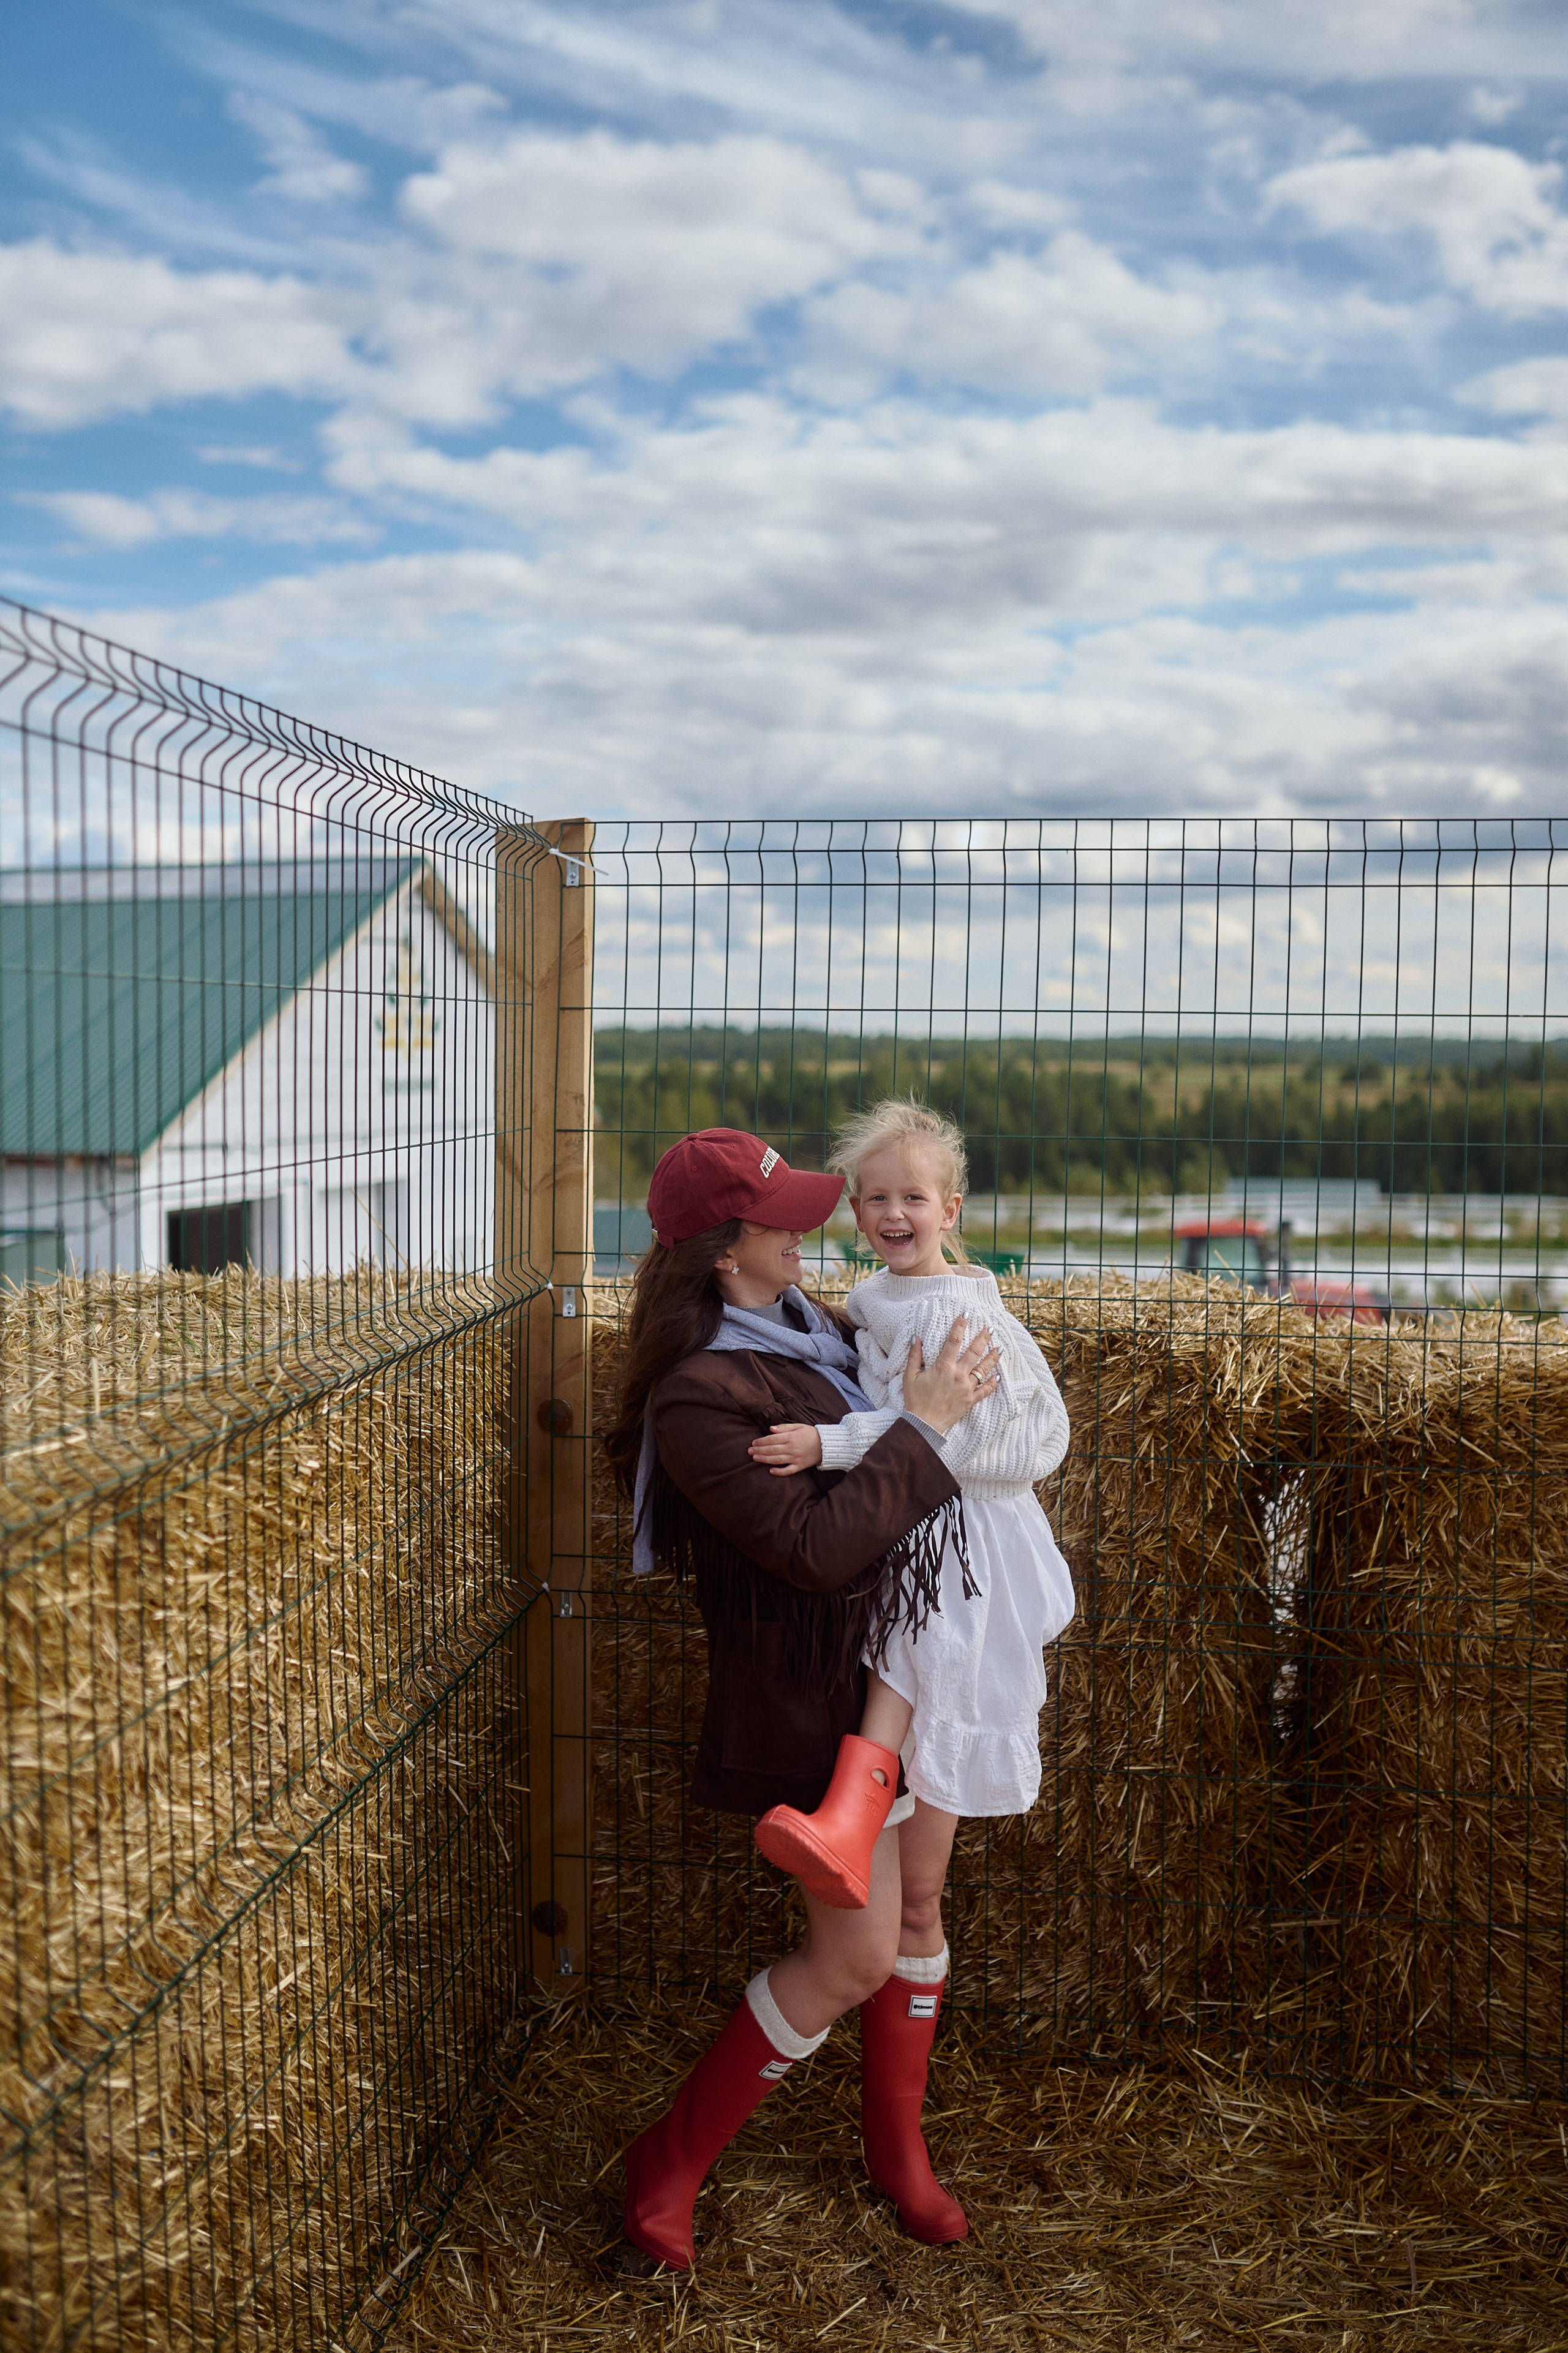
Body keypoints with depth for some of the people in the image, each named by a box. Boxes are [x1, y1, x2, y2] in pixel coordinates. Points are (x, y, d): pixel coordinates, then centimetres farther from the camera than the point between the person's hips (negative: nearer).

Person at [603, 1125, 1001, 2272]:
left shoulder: (807, 1323, 5)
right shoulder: (697, 1397, -23)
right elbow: (816, 1546, -28)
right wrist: (923, 1426, -23)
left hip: (904, 1661, 8)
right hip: (818, 1695, -8)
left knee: (919, 1909, 17)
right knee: (856, 1953, -4)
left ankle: (897, 2145, 37)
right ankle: (671, 2163, 14)